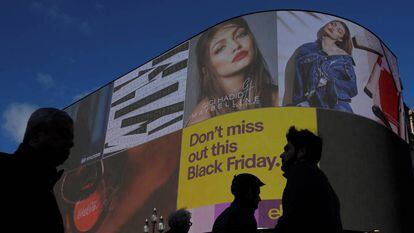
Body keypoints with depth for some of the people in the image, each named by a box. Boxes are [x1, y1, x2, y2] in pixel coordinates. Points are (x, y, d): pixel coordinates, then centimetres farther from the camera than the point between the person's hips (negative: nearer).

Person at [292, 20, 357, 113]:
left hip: (337, 103, 0)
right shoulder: (305, 50, 19)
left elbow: (352, 88, 9)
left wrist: (329, 82, -5)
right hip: (313, 104, 1)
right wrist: (301, 101, -1)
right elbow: (298, 80, 13)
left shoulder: (343, 57, 16)